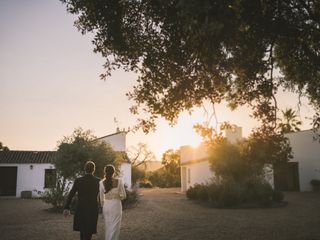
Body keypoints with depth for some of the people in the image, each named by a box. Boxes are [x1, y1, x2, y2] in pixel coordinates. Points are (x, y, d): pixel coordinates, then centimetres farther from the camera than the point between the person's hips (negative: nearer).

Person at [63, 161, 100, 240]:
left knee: (82, 231, 21)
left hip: (81, 210, 1)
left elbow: (70, 195, -4)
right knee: (88, 233, 7)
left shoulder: (78, 180, -5)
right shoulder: (98, 181, -7)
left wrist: (66, 208, 2)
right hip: (93, 210, -1)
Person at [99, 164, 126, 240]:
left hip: (106, 206, 3)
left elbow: (101, 198, 3)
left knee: (107, 227, 17)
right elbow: (123, 196, -6)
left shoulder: (102, 182, -5)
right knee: (115, 227, 5)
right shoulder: (119, 181, -10)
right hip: (116, 205, -2)